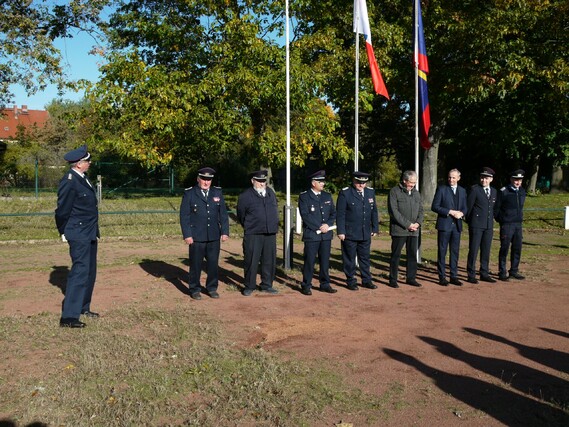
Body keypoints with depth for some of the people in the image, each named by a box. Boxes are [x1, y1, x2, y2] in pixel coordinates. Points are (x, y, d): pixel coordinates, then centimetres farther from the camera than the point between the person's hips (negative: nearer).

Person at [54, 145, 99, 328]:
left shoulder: (83, 179, 11)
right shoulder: (69, 182, -18)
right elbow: (62, 210, -13)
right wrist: (64, 234, -5)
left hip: (90, 234, 10)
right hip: (79, 236, -10)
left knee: (90, 272, 15)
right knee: (80, 272, -11)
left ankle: (83, 308, 28)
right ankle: (68, 317, -8)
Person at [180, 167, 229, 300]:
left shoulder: (218, 193, 9)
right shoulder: (189, 193, -1)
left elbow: (223, 213, 9)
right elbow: (184, 215, -3)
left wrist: (225, 231, 1)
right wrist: (187, 235, -9)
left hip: (214, 236, 3)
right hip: (196, 237, -3)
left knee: (213, 263, 7)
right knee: (196, 264, 5)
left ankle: (212, 288, 22)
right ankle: (195, 290, 18)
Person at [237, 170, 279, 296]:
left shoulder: (271, 192, 12)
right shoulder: (245, 196, -4)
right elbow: (241, 215, 5)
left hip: (270, 234, 5)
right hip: (253, 235, -4)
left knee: (269, 261, 8)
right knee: (251, 261, -1)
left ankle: (267, 285, 20)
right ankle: (249, 286, 12)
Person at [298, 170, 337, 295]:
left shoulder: (327, 196, 13)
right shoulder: (304, 197, -3)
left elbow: (333, 213, 10)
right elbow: (305, 216, -11)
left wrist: (328, 224, -8)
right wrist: (319, 227, -14)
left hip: (326, 234, 5)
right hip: (311, 234, -4)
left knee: (325, 261, 9)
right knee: (309, 261, 0)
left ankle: (325, 284, 20)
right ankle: (306, 286, 10)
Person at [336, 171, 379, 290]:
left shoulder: (370, 192, 7)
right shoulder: (345, 193, -9)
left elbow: (374, 211, 12)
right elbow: (340, 214, -10)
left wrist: (375, 228, 9)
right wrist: (341, 231, -13)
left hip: (366, 233, 5)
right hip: (349, 234, -5)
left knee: (365, 258, 13)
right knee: (349, 258, 5)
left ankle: (366, 280, 24)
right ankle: (351, 281, 17)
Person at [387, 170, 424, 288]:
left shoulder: (416, 193, 13)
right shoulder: (394, 192, -6)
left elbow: (421, 210, 14)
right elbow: (394, 211, -13)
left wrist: (418, 223, -5)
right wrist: (407, 224, -14)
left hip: (414, 231, 6)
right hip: (399, 230, -5)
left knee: (412, 255, 9)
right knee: (396, 255, 1)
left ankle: (411, 278, 20)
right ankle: (393, 279, 9)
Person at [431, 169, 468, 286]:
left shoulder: (462, 191, 12)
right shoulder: (441, 189, -2)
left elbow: (465, 208, 16)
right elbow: (434, 206, -8)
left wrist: (461, 213, -8)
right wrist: (450, 212, -16)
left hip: (457, 225, 4)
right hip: (444, 225, -4)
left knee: (455, 252, 8)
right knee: (442, 252, 1)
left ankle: (454, 276, 16)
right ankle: (442, 277, 8)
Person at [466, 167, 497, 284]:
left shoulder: (493, 191, 13)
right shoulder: (475, 189, -5)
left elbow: (492, 208, 19)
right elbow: (468, 206, -2)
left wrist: (491, 220, 13)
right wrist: (469, 221, 2)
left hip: (489, 225, 5)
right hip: (476, 225, -5)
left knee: (486, 250, 9)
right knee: (473, 250, -3)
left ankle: (484, 274, 18)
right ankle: (471, 275, 3)